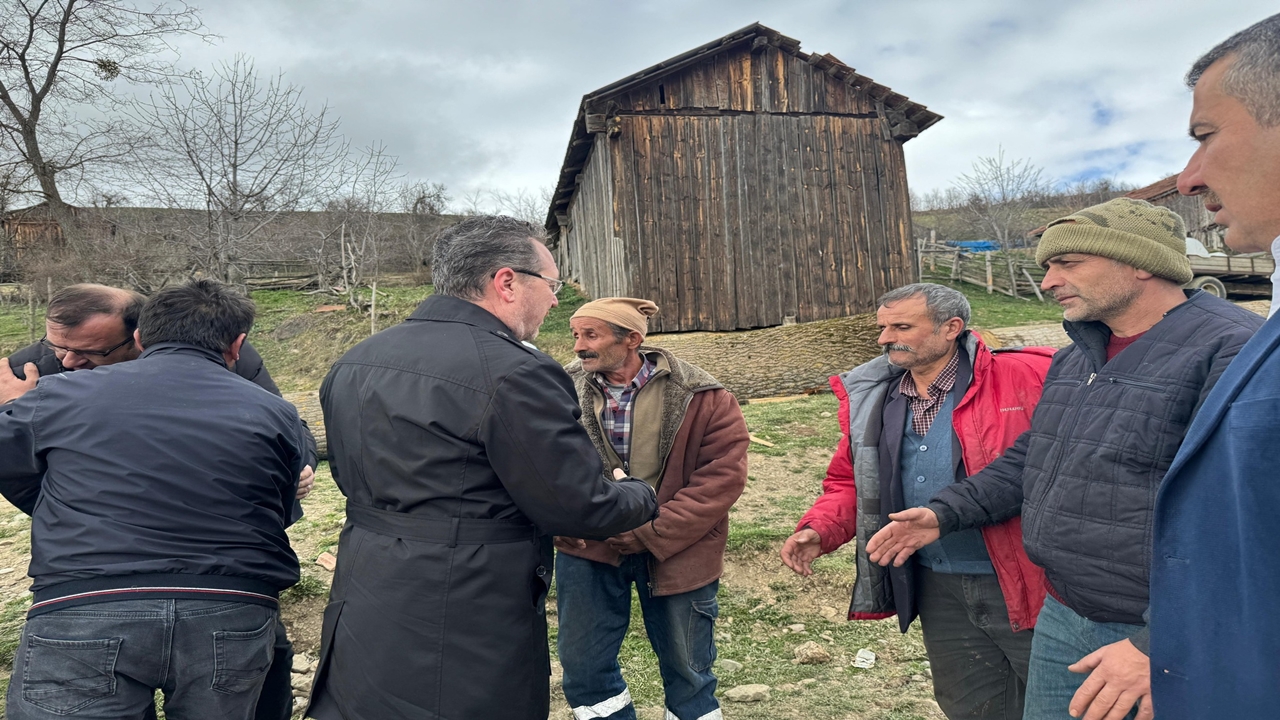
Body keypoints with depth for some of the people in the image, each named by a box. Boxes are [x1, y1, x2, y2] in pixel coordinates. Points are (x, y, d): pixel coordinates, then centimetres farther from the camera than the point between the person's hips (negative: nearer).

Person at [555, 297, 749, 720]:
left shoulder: (701, 398, -13)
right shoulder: (567, 388, -6)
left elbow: (723, 477, -14)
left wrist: (652, 532, -20)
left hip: (676, 552, -2)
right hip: (588, 548, 2)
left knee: (686, 670, 15)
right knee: (582, 666, 12)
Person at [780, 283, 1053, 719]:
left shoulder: (1025, 378, -13)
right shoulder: (870, 399, 3)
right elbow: (849, 482, 12)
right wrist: (819, 530, -6)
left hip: (1024, 585, -4)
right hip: (938, 590, 5)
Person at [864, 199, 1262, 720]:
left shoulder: (1233, 349, -17)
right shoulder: (1073, 360, 10)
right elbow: (1033, 458, 19)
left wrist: (1163, 646, -27)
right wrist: (946, 512, 8)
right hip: (1061, 620, 7)